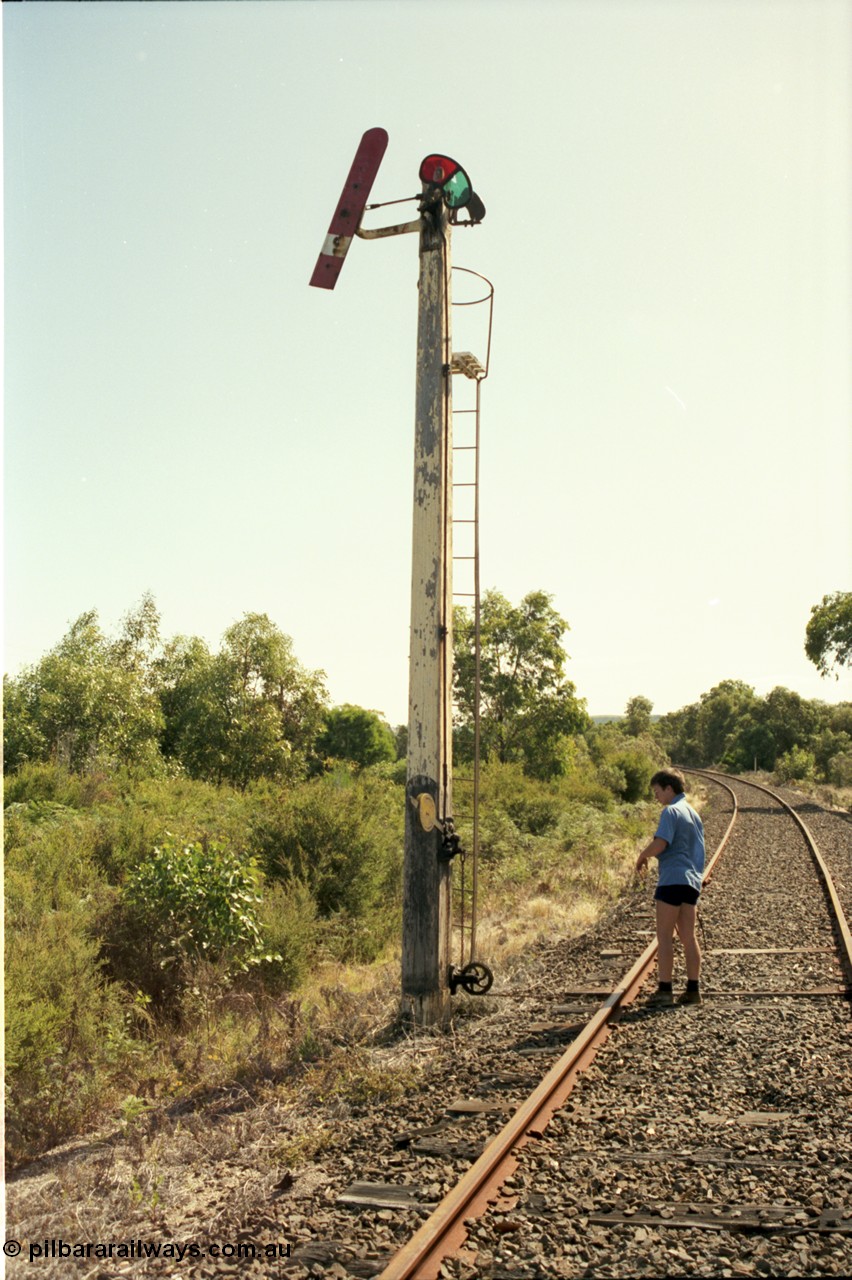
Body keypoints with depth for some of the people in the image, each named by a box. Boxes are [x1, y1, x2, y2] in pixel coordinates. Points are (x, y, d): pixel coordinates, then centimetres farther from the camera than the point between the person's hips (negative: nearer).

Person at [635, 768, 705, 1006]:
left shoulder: (671, 811, -10)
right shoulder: (693, 813, 18)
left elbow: (660, 844, -21)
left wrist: (642, 856, -4)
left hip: (673, 879, -9)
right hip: (692, 880, 9)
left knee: (665, 936, -3)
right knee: (689, 937, 10)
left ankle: (665, 990, -3)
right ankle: (693, 989, 10)